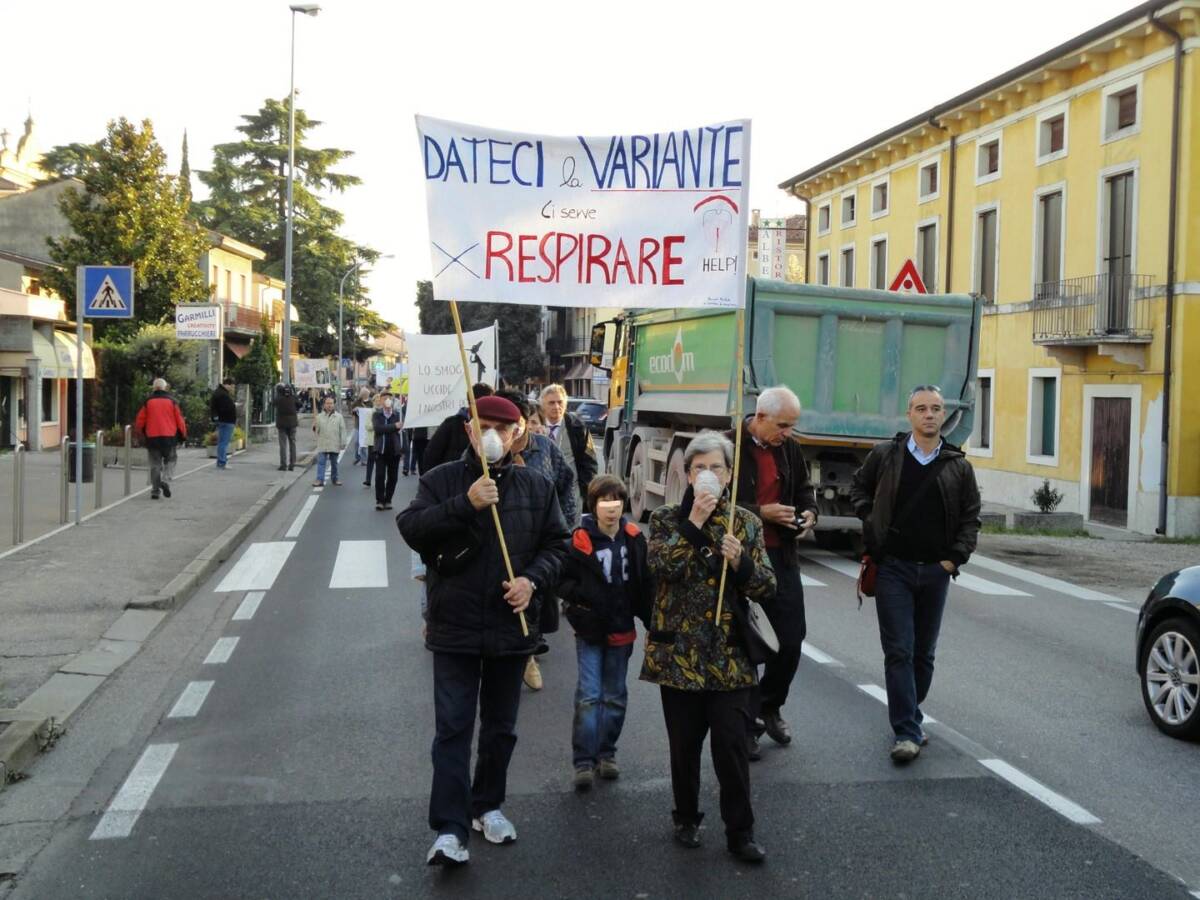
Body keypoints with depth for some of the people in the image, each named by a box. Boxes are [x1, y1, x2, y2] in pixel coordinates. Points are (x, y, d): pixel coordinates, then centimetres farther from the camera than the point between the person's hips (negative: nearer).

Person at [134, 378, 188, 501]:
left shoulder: (148, 401, 4)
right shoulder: (171, 401, 1)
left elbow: (140, 420, 5)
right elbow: (179, 419, 1)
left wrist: (141, 432, 25)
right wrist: (183, 435, 14)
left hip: (152, 437, 1)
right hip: (169, 436, -1)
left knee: (155, 464, 7)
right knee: (170, 460, 11)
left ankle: (155, 490, 5)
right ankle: (165, 481, -15)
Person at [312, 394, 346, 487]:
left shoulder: (339, 417, 1)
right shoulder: (319, 416, 5)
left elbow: (342, 430, 0)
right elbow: (316, 430, 8)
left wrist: (343, 443, -4)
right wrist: (314, 427, -15)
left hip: (334, 445, 0)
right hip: (322, 445, 0)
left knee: (334, 463, 12)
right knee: (321, 462, -6)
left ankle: (334, 479, 24)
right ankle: (320, 480, -8)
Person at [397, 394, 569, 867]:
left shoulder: (537, 487, 4)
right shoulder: (441, 480, -2)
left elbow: (557, 544, 7)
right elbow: (410, 528, -14)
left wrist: (533, 579, -11)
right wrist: (465, 504, -24)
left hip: (511, 625, 3)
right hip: (455, 626, -3)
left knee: (501, 727, 15)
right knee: (453, 728, -4)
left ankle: (486, 805, 33)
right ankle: (449, 828, -1)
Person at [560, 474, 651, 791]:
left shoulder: (634, 538, -3)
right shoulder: (581, 540, -12)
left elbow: (645, 582, 5)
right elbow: (564, 580, -5)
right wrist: (580, 598, -22)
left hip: (621, 629, 3)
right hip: (590, 629, -3)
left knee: (615, 696, 14)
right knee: (588, 696, -5)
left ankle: (606, 753, 28)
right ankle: (583, 761, 3)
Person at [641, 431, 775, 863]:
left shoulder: (746, 523, 4)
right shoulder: (666, 518, 1)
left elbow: (767, 588, 0)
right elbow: (662, 566, -17)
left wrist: (741, 562, -18)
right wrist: (694, 522, -20)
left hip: (729, 654, 0)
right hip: (679, 652, 0)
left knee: (731, 744, -2)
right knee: (685, 743, 9)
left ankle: (740, 831, 10)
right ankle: (687, 818, 29)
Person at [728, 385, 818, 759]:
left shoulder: (789, 448, 8)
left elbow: (804, 488, 22)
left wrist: (809, 511, 1)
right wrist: (761, 513, -19)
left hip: (781, 556, 6)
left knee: (791, 641, 8)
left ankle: (770, 708, 31)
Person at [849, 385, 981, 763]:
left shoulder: (958, 466, 3)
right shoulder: (885, 455, -1)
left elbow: (970, 517, 9)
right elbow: (859, 487, 16)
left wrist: (955, 558, -1)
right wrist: (871, 524, 4)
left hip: (936, 571, 2)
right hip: (893, 567, -2)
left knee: (924, 653, 11)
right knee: (899, 651, -6)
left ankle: (909, 716, 28)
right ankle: (907, 732, -5)